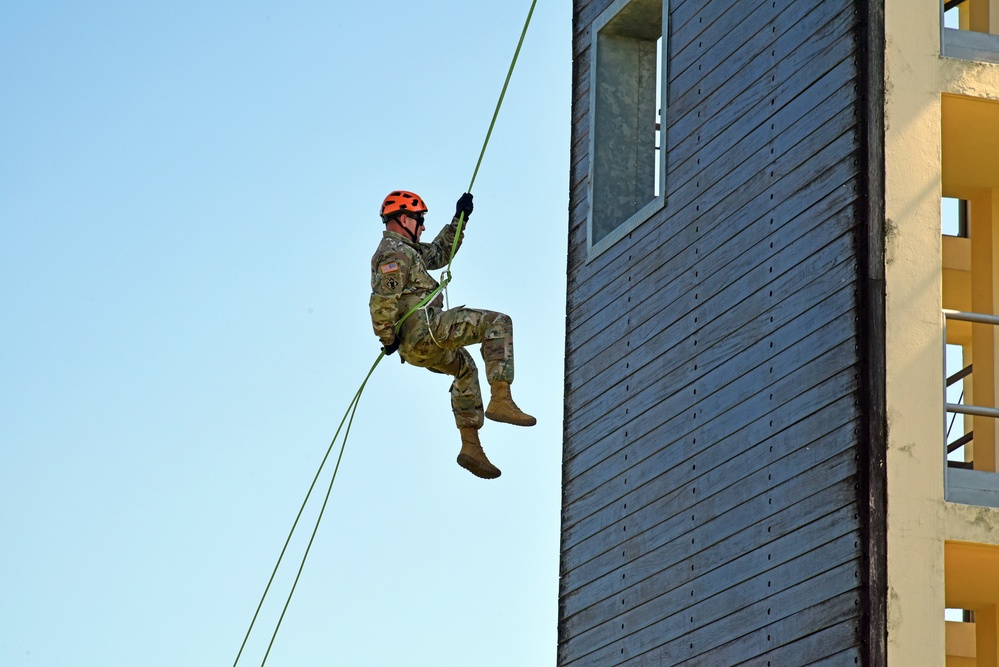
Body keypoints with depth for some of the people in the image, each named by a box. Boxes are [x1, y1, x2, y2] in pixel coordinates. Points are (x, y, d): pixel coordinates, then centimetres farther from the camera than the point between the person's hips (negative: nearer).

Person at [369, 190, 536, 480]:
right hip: (424, 327, -11)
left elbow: (439, 253, 34)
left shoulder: (403, 250, 23)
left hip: (414, 346, 11)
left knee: (464, 367, 33)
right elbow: (382, 300, -20)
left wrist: (458, 220, 28)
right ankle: (500, 400, -22)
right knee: (498, 323, -10)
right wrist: (388, 339, -15)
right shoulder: (395, 253, -9)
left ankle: (470, 446, 25)